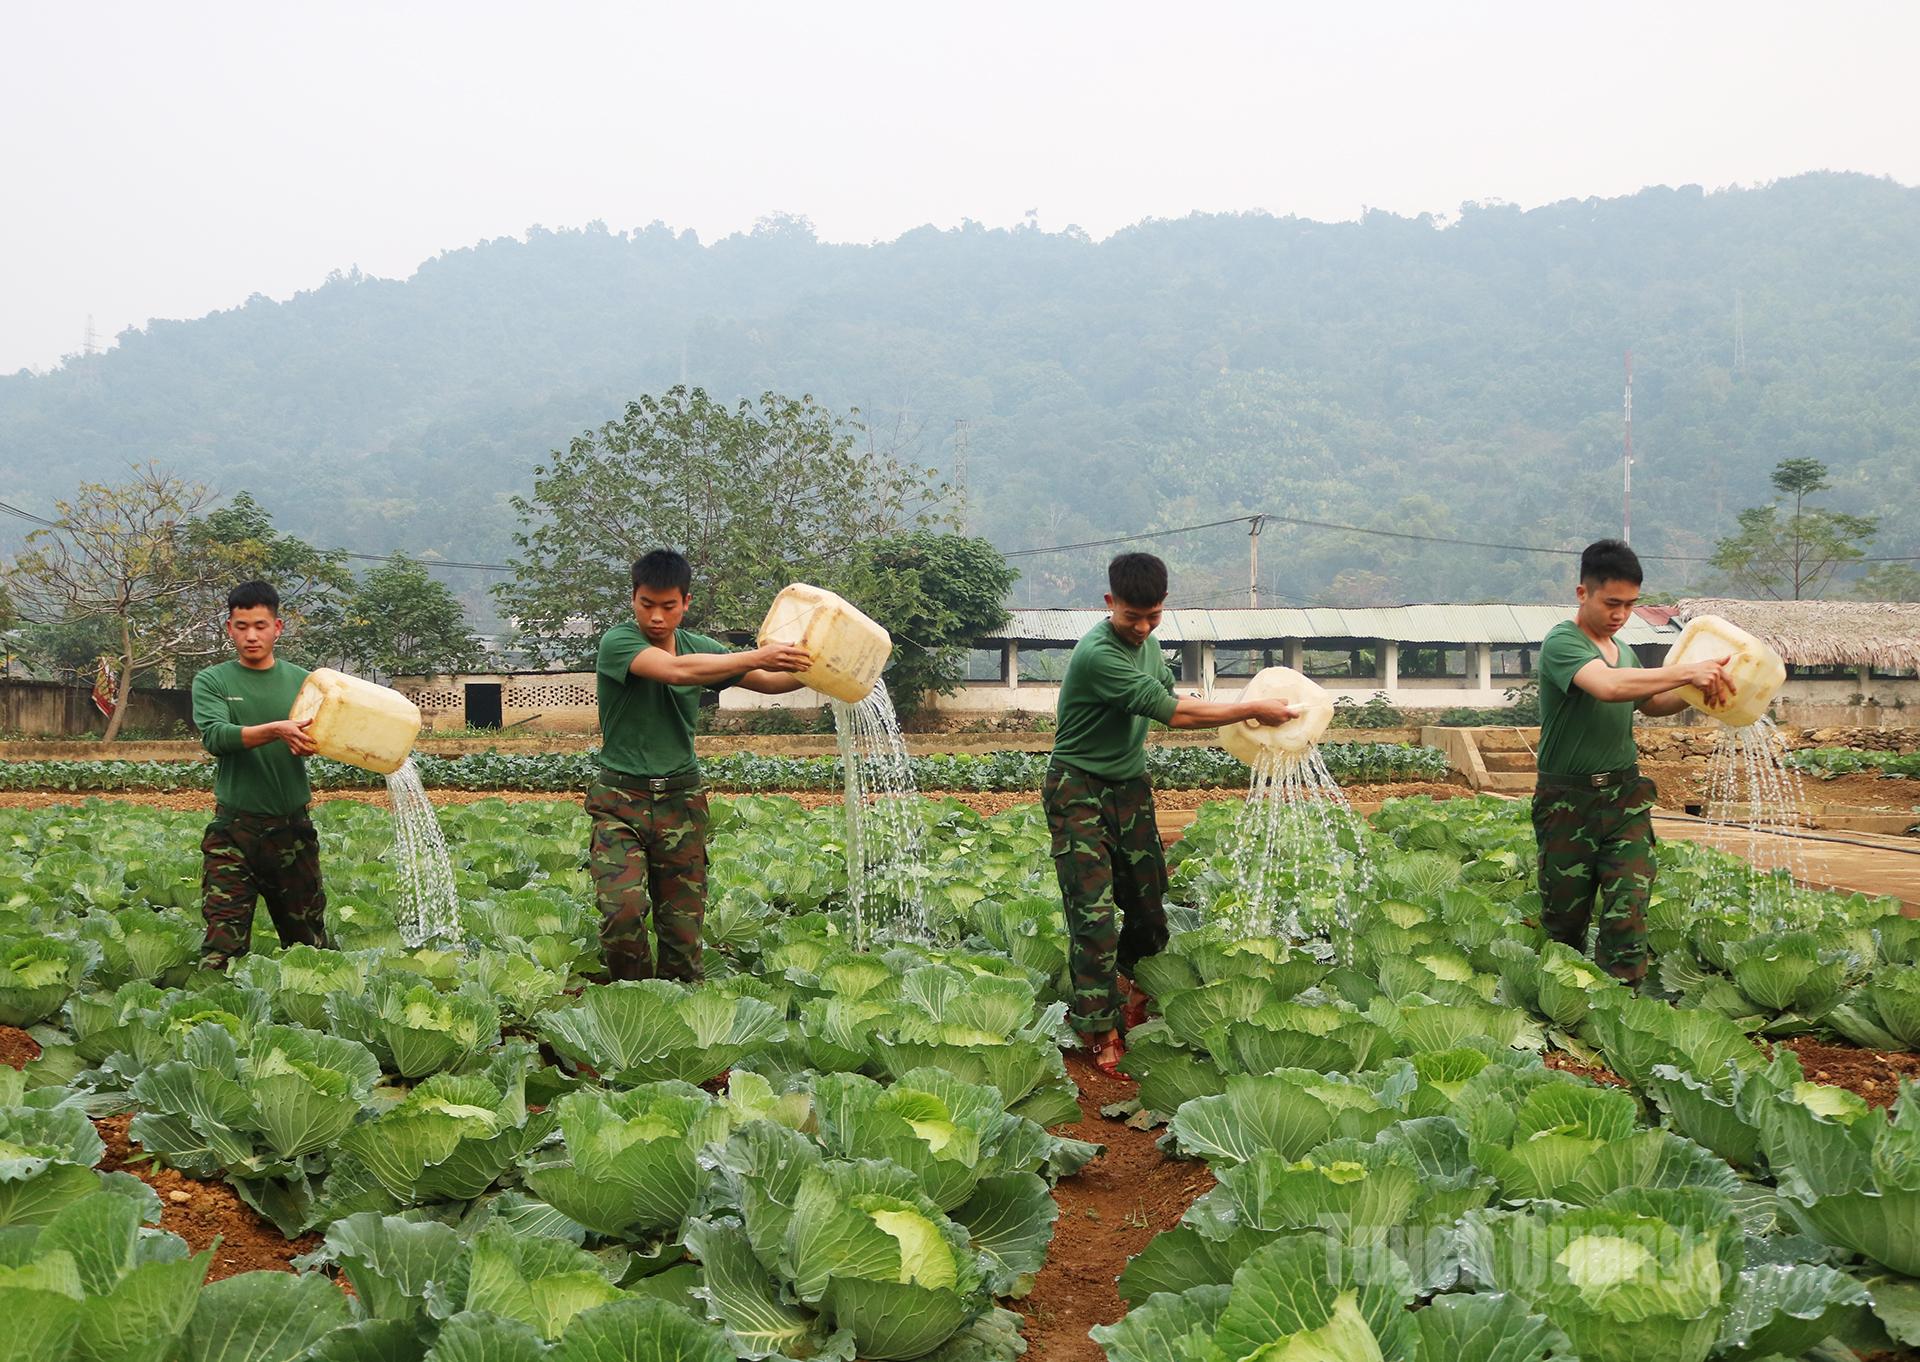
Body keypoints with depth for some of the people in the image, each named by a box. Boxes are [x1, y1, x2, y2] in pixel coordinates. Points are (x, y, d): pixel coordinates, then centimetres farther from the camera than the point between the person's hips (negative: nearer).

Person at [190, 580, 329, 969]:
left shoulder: (301, 681, 11)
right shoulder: (211, 682, 4)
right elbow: (214, 736, -13)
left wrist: (308, 742, -22)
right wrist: (275, 730, -28)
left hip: (293, 827, 2)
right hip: (233, 829, -2)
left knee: (309, 941, 8)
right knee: (223, 944, -8)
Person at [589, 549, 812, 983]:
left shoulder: (700, 647, 8)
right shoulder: (617, 642, -10)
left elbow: (766, 681, 18)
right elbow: (676, 670, -28)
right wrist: (757, 657, -30)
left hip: (681, 800, 4)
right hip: (621, 800, -4)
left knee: (683, 925, 3)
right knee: (623, 909, -20)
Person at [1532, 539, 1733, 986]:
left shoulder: (1623, 651, 14)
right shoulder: (1562, 643, -11)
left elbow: (1648, 703, 31)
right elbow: (1608, 686, -30)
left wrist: (1696, 691, 11)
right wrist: (1686, 672, -29)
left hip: (1626, 798, 6)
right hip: (1568, 802, -5)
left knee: (1628, 919, -6)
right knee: (1564, 920, 6)